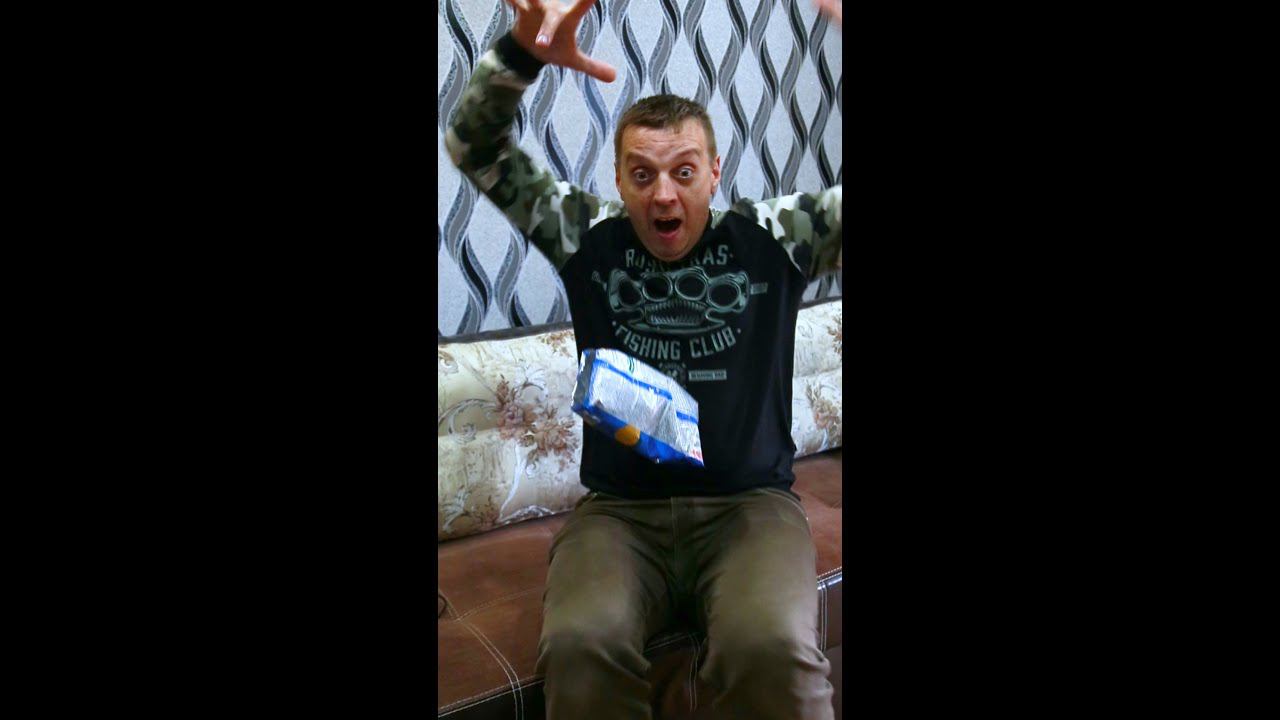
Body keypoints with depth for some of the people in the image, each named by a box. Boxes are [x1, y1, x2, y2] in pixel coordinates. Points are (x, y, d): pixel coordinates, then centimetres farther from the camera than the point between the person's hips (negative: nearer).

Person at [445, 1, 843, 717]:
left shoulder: (771, 239, 3)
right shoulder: (588, 237, 6)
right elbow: (474, 148, 6)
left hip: (751, 503, 0)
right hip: (620, 508, 1)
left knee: (773, 648, -32)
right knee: (580, 646, -30)